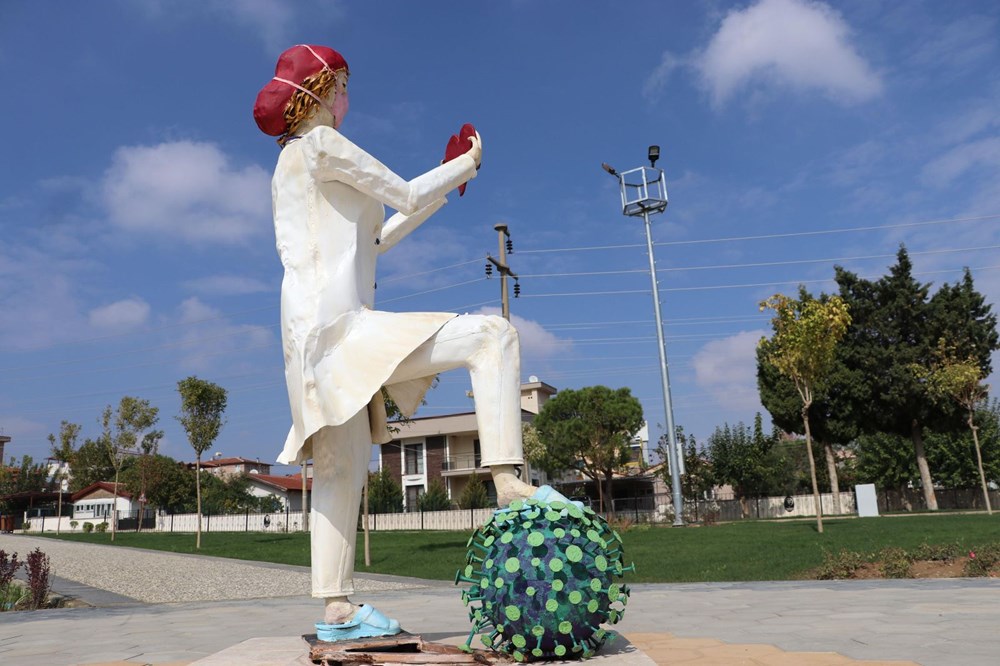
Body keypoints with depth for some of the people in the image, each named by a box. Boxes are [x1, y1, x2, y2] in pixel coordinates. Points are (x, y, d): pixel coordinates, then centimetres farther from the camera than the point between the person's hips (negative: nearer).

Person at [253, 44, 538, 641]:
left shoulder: (294, 164, 27)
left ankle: (338, 610, 17)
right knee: (493, 336, -16)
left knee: (343, 473, 13)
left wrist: (444, 189, 28)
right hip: (339, 325, -10)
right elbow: (405, 195, -1)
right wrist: (467, 164, 17)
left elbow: (371, 242, 26)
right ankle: (509, 483, -22)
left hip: (320, 338, 11)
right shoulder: (320, 145, -2)